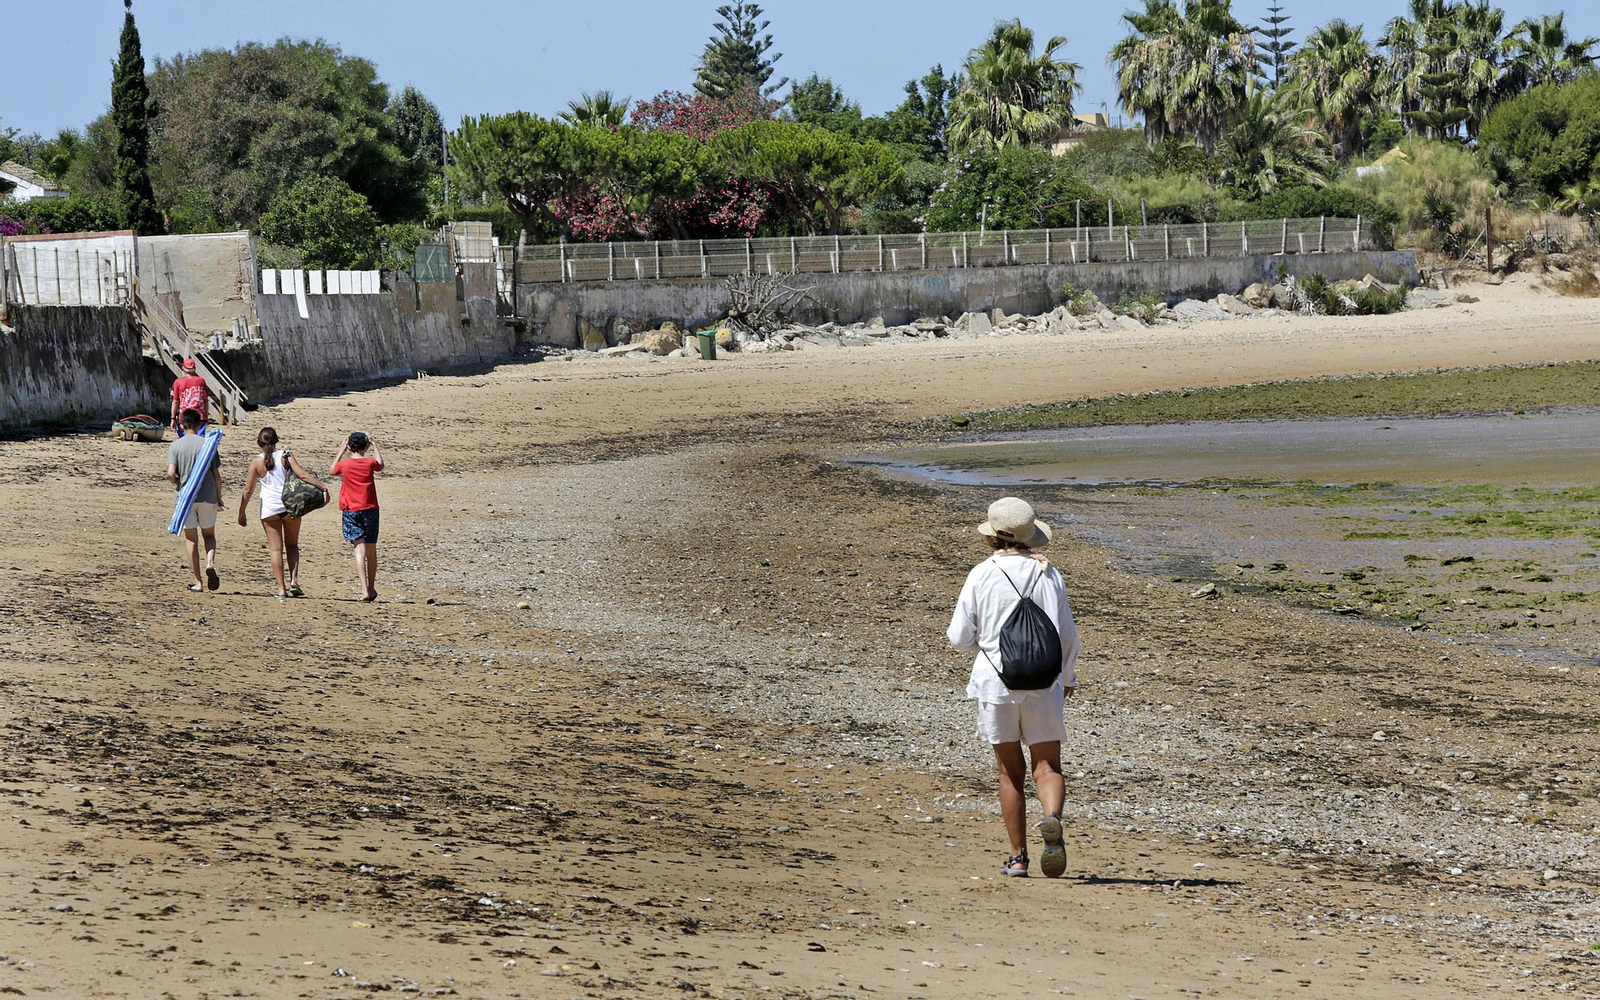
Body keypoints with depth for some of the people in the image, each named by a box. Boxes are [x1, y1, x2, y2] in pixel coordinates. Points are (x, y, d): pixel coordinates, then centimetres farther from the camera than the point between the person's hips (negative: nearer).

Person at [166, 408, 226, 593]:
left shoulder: (175, 446, -2)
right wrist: (219, 498, 12)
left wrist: (176, 484, 10)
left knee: (191, 539, 8)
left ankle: (197, 583, 6)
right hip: (208, 497, 0)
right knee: (209, 535, 17)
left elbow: (171, 473, -12)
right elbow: (217, 475, -1)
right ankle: (210, 562, -12)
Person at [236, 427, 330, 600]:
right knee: (292, 545, 15)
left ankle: (281, 589, -1)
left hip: (269, 509, -1)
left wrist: (241, 513, 10)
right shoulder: (286, 456, -3)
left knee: (275, 549, 3)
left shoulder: (257, 462, -2)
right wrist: (323, 488, -12)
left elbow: (248, 490, 1)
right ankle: (294, 581, -1)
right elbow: (303, 475, -14)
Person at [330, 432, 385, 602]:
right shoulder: (370, 463, -3)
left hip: (350, 511, -1)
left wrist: (341, 451, 25)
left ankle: (364, 590, -23)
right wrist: (374, 445, 31)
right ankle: (371, 589, 24)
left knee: (359, 549, -10)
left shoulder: (344, 464, -5)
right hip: (370, 510, 2)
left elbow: (331, 471, 18)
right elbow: (380, 466, 23)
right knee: (371, 551, 13)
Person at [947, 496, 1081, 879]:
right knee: (1048, 766, 3)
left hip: (995, 682, -1)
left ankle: (1018, 857, 11)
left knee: (1011, 771, 10)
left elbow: (960, 637, -3)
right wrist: (1068, 676, 23)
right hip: (1044, 686, 1)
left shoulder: (981, 575, -5)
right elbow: (1068, 636, 5)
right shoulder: (1049, 574, 1)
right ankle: (1052, 819, -29)